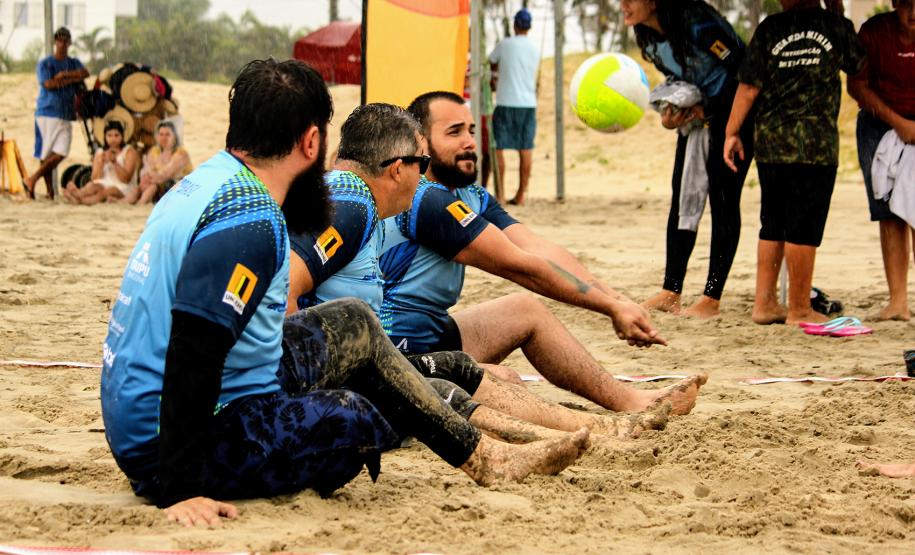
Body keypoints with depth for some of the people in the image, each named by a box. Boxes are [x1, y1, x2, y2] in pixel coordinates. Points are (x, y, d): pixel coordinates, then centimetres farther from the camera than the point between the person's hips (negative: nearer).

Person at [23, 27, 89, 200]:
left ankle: (32, 179, 1)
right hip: (47, 113, -4)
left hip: (66, 115, 4)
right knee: (46, 154, -6)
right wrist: (73, 79, -7)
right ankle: (50, 191, -2)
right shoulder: (45, 63, 2)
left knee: (61, 153, -7)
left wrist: (64, 74, -13)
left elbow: (85, 73, -4)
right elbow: (48, 84, -13)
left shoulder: (74, 63, 16)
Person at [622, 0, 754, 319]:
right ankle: (671, 293, 6)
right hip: (697, 113, 8)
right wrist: (669, 113, -6)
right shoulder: (646, 36, -2)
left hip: (732, 111, -8)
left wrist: (708, 110, -20)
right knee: (683, 199, 3)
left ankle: (712, 299, -6)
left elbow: (742, 70, -21)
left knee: (723, 201, -8)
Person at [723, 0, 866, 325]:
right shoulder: (837, 26, 1)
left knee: (772, 224, 14)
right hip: (816, 142, -3)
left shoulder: (770, 28, 3)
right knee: (804, 227, 1)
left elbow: (749, 87, 0)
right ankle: (799, 309, 6)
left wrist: (732, 132, 10)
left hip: (770, 141, 3)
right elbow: (859, 67, 19)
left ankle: (764, 302, 18)